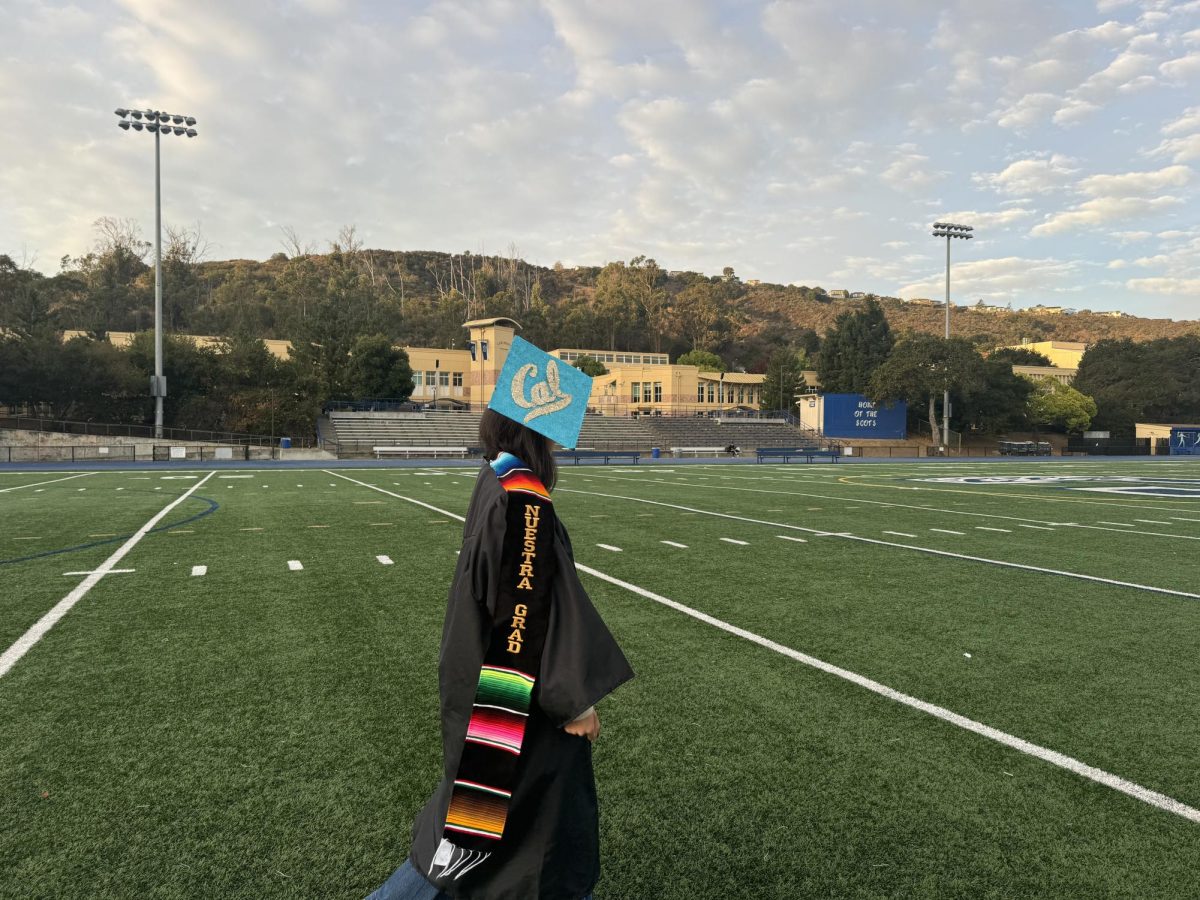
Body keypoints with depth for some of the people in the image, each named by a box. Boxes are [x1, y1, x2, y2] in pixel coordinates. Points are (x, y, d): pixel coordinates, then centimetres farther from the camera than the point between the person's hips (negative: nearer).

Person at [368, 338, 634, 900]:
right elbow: (534, 610, -26)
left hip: (489, 678, 10)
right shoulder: (523, 499, -25)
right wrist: (574, 698, -20)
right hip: (521, 703, -10)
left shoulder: (497, 485, 3)